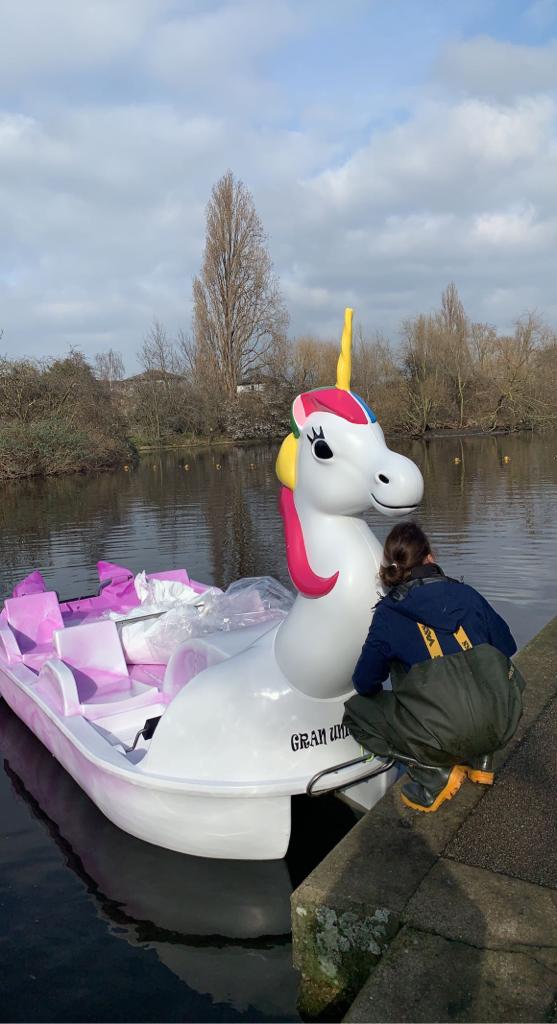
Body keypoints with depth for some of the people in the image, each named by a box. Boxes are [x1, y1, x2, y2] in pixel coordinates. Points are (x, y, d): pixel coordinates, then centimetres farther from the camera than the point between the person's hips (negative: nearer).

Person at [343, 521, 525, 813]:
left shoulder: (388, 613, -1)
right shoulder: (466, 593, 7)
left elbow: (365, 684, 5)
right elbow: (506, 647, 15)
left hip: (447, 736, -5)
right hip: (503, 724, 5)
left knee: (356, 709, 15)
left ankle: (437, 773, 4)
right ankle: (480, 760, 24)